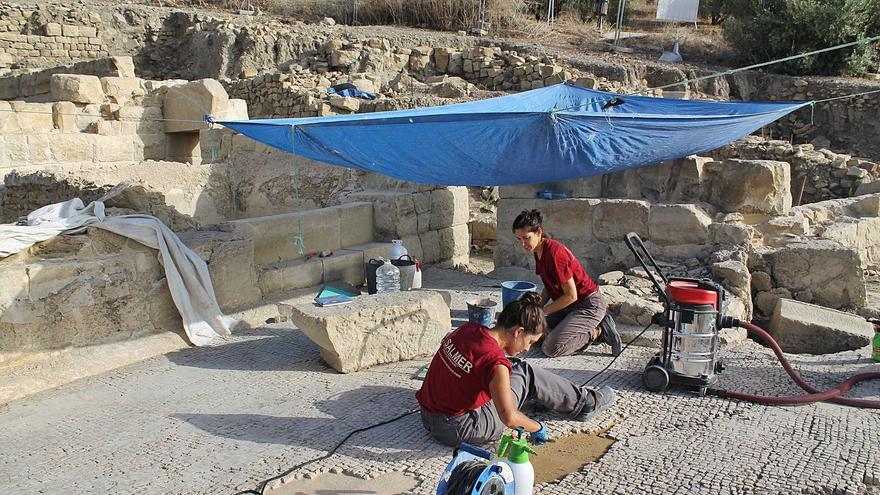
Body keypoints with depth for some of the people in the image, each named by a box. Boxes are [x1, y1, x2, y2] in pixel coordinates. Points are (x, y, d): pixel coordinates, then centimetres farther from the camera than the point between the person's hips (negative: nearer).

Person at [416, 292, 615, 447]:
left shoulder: (468, 328, -5)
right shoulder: (495, 361, -27)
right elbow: (509, 418, -29)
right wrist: (537, 427, -9)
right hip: (457, 430, -7)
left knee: (514, 367, 19)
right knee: (527, 375, 1)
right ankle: (585, 403, 20)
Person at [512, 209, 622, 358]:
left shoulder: (554, 253, -25)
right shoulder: (538, 251, 4)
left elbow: (571, 295, -23)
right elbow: (549, 288, 12)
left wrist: (542, 311, -16)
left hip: (589, 305, -10)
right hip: (571, 305, 10)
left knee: (551, 348, -20)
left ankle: (597, 331, -3)